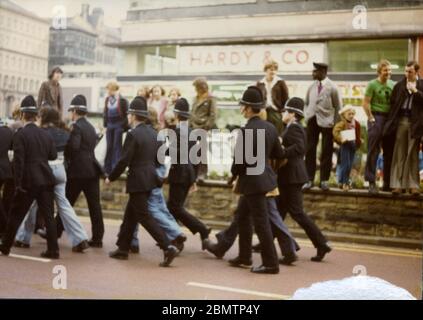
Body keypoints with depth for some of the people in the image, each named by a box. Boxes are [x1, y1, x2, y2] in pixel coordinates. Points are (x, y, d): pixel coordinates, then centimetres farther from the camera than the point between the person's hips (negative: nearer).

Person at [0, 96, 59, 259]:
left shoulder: (20, 135, -9)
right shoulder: (45, 134, 4)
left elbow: (18, 161, -12)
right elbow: (53, 155, 10)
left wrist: (18, 184, -10)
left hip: (28, 181, -4)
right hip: (46, 179, 4)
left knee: (16, 215, 10)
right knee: (48, 216, 5)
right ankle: (53, 250, 4)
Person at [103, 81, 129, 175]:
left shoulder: (122, 100, -9)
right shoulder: (107, 100, 7)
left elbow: (125, 114, -8)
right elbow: (105, 113, 14)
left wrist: (124, 127, -9)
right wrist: (105, 125, 10)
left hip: (118, 125, -5)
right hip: (110, 125, 5)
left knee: (117, 146, -3)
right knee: (109, 146, 8)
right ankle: (108, 168, 14)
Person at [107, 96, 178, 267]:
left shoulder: (132, 134, -16)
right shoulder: (152, 132, 8)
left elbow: (124, 161, -17)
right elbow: (157, 157, 14)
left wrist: (111, 178, -4)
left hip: (138, 182, -9)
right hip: (150, 178, 9)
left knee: (144, 217, -4)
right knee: (130, 214, 18)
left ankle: (168, 247, -11)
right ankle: (123, 248, 26)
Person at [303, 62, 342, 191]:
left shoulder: (332, 87, -7)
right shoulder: (312, 86, 5)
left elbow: (338, 107, -5)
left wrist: (334, 123, -7)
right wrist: (307, 116, 4)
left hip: (326, 122, -4)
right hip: (312, 121, 4)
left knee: (326, 152, 4)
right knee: (310, 150, 4)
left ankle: (324, 180, 12)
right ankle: (309, 179, 11)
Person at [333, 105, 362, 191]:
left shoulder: (356, 124, 6)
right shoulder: (342, 123, -13)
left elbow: (358, 136, 14)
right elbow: (335, 132, -23)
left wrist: (358, 144, 10)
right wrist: (341, 139, -35)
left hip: (353, 145, 6)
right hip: (344, 145, -6)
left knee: (350, 165, 12)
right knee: (345, 164, -8)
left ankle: (345, 181, 25)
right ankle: (343, 182, 2)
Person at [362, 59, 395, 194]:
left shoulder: (393, 85, 11)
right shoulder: (372, 84, -4)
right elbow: (366, 103, -8)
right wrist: (371, 118, -11)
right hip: (377, 118, -5)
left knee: (389, 152, 9)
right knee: (373, 151, -4)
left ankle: (387, 183, 17)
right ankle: (372, 182, -1)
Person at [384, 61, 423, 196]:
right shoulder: (399, 85, 9)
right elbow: (393, 102, 8)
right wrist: (391, 121, 1)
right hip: (401, 121, 1)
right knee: (399, 154, 2)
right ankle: (397, 184, 3)